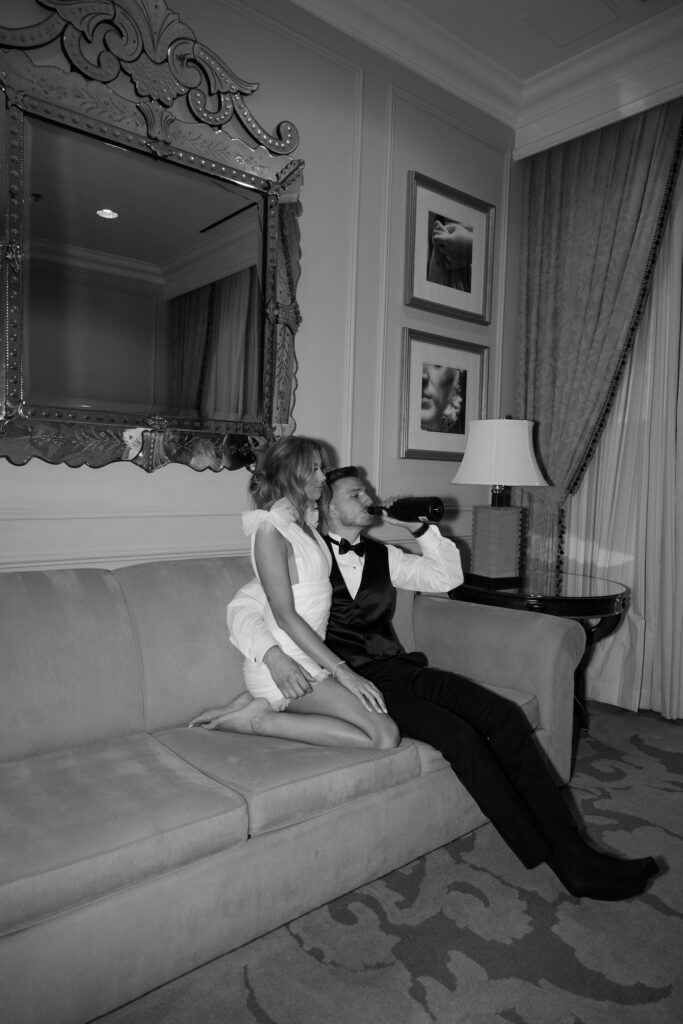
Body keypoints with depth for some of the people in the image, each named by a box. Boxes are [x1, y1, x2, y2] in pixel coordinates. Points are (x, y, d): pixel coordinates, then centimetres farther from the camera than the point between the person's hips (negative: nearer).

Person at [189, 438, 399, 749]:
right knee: (385, 735, -16)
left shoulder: (307, 524, 14)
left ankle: (259, 703, -1)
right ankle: (260, 719, -9)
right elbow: (285, 616, -18)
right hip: (285, 662, -9)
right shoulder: (271, 528, -12)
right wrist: (341, 670, -19)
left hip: (310, 656, 9)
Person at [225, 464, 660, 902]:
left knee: (505, 715, -15)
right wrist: (272, 653, -25)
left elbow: (449, 576, 19)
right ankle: (553, 860, -12)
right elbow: (243, 608, -7)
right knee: (458, 735, -26)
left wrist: (421, 528, 8)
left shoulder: (381, 555, 18)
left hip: (398, 667, 6)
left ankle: (574, 850, -11)